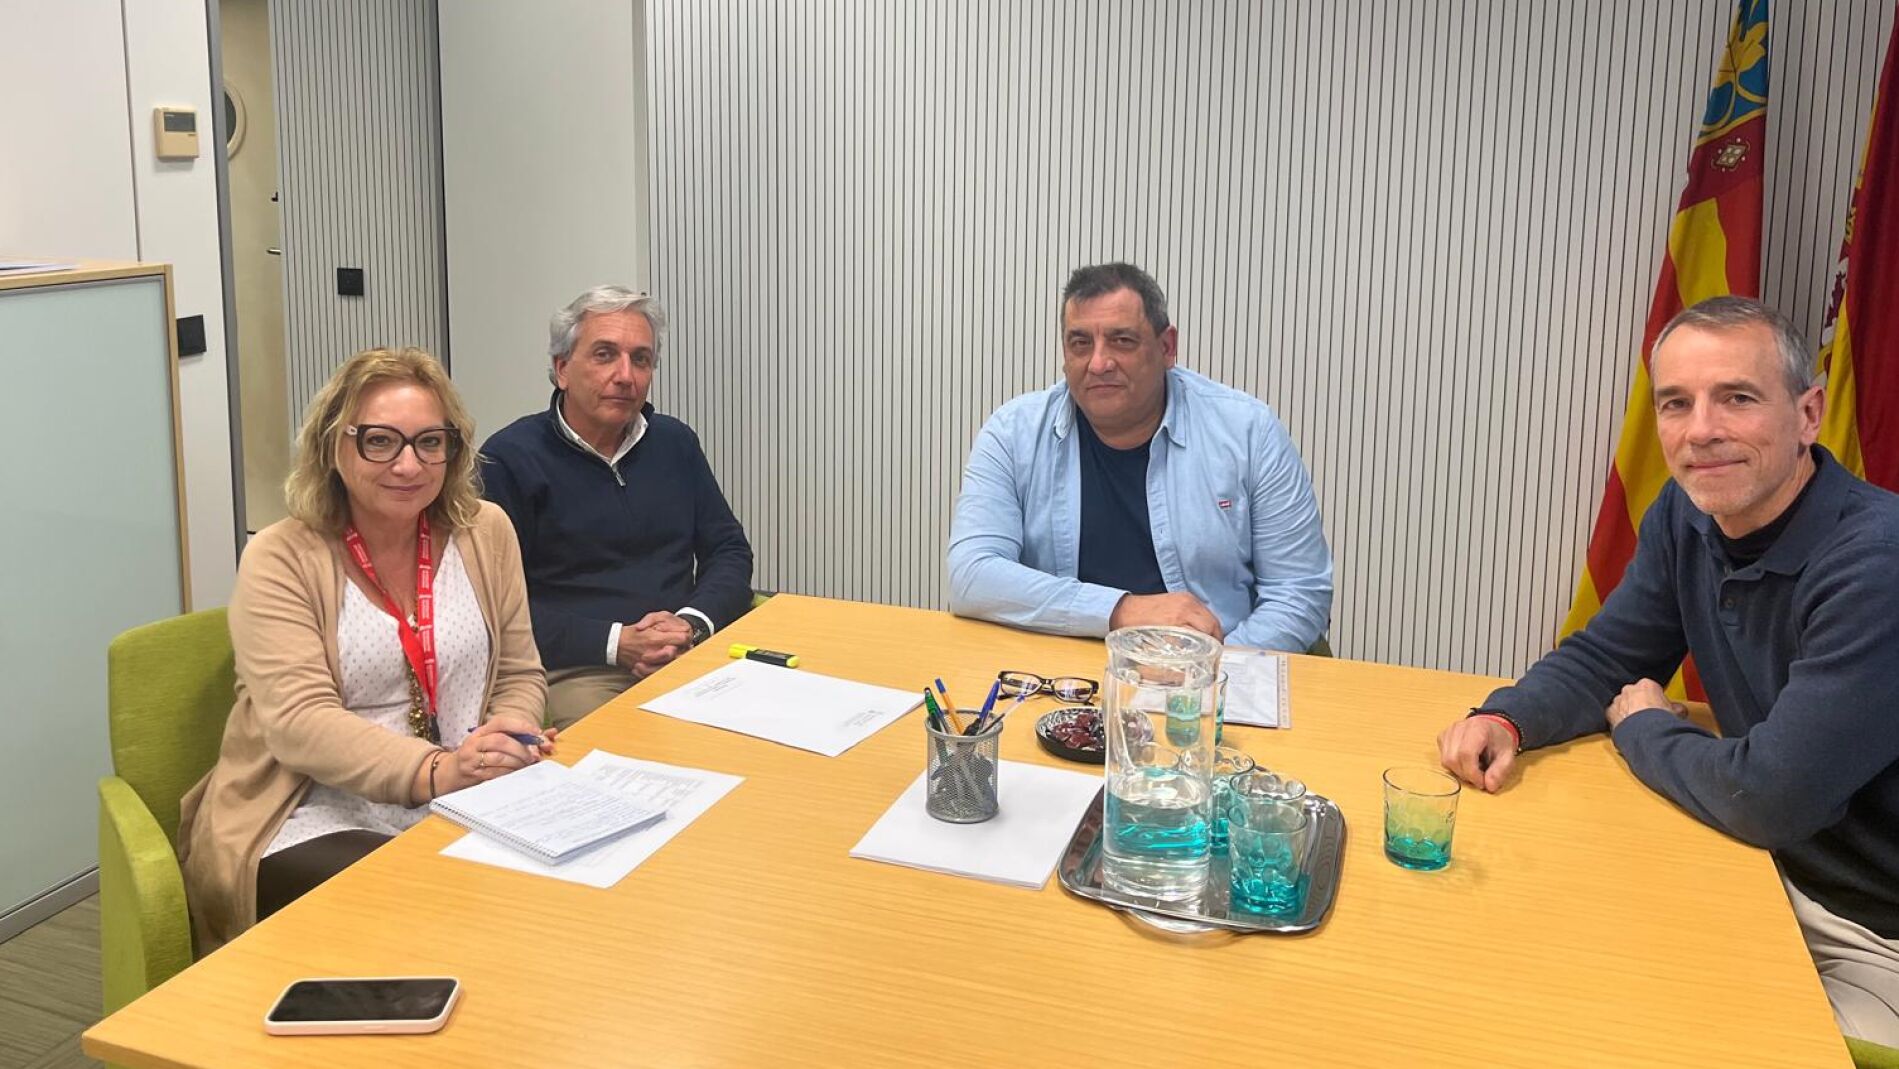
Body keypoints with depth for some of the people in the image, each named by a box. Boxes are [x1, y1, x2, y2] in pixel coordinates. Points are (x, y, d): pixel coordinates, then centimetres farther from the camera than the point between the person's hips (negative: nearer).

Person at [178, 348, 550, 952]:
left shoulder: (485, 533, 9)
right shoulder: (281, 559, -3)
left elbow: (519, 674, 13)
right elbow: (300, 721, -14)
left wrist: (505, 744, -10)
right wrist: (434, 771, -29)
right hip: (315, 825, -4)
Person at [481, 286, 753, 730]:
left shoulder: (675, 443, 16)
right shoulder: (509, 457, -1)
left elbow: (730, 550, 16)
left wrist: (693, 624, -5)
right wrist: (615, 643, -15)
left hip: (687, 656, 5)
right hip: (571, 671, -5)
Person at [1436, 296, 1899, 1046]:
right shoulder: (1686, 515, -3)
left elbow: (1771, 795, -31)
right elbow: (1602, 658, 7)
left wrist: (1640, 730, -10)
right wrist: (1505, 719, -15)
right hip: (1773, 877, 7)